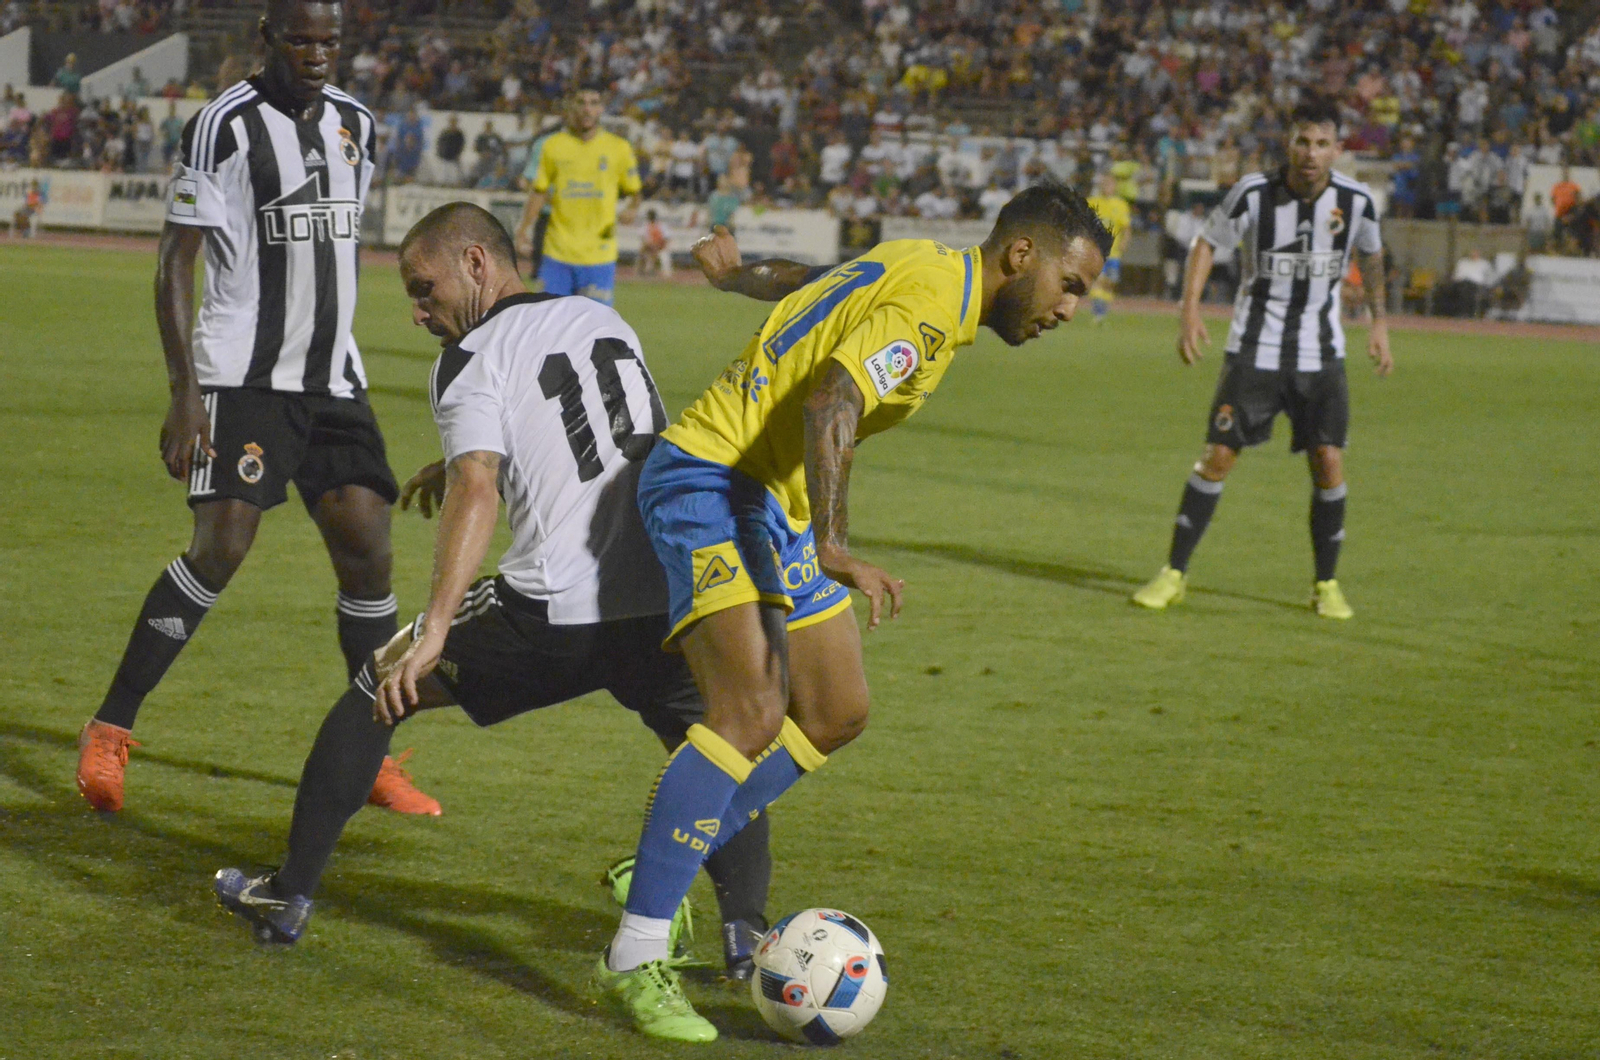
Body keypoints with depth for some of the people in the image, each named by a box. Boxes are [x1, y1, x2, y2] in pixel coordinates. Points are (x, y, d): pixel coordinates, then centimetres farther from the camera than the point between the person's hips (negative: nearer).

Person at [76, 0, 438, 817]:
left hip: (333, 380, 6)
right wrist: (184, 395, -16)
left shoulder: (355, 127, 12)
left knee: (367, 550, -2)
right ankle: (109, 733, -7)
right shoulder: (224, 127, -8)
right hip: (244, 375, -6)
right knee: (223, 544, -17)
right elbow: (174, 265, -9)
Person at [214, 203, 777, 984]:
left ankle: (290, 893, 21)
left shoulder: (472, 359, 1)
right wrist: (458, 465, 45)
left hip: (557, 613, -4)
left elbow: (478, 491, -15)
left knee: (381, 688, 16)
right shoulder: (607, 323, 21)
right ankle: (745, 928, 7)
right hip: (672, 595, 4)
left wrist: (435, 628, -22)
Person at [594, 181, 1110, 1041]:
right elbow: (829, 406, -32)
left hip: (780, 506, 11)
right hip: (710, 484, -11)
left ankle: (664, 872, 19)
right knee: (753, 713, -23)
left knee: (836, 715, 11)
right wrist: (833, 549, -41)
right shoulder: (930, 300, -18)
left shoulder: (920, 269, 13)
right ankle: (635, 956, -22)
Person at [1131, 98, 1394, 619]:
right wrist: (1190, 311, -10)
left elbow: (1370, 254, 15)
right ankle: (1174, 573, 5)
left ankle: (1327, 585, 10)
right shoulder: (1254, 193, -12)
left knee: (1328, 464, -7)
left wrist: (1379, 323, 14)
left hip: (1321, 355, 1)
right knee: (1218, 456, -6)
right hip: (1254, 349, -1)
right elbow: (1207, 243, 1)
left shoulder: (1356, 200, -6)